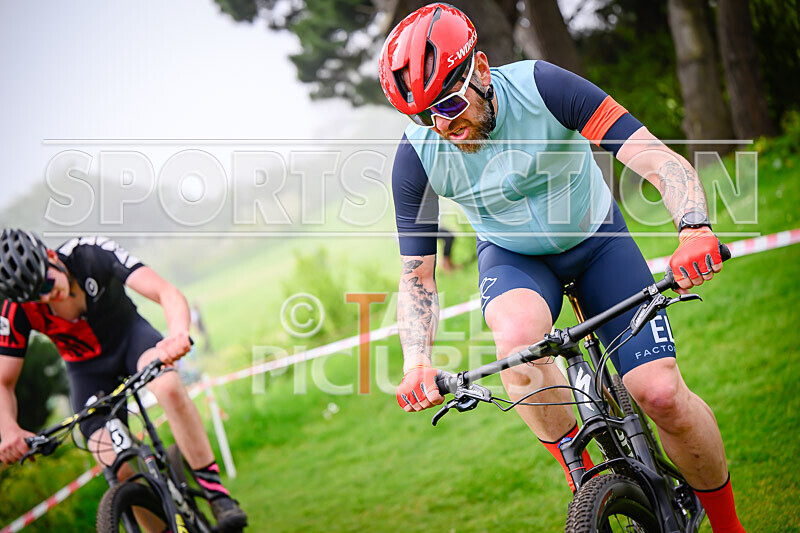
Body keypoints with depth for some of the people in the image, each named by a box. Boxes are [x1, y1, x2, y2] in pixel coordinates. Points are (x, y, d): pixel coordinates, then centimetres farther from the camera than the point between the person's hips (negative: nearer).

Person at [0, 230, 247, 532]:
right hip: (87, 369, 2)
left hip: (130, 336, -1)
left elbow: (168, 294, -40)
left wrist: (178, 334, -62)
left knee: (168, 387, -36)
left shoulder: (90, 254, -31)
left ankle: (217, 495, -30)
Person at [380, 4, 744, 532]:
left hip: (596, 240, -1)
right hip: (513, 256, 1)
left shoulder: (543, 87, -30)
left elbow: (660, 159, -35)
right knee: (517, 335, -36)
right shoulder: (417, 155, -23)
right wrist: (418, 362, -33)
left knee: (662, 394, -15)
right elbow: (417, 277, -15)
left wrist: (695, 227, -55)